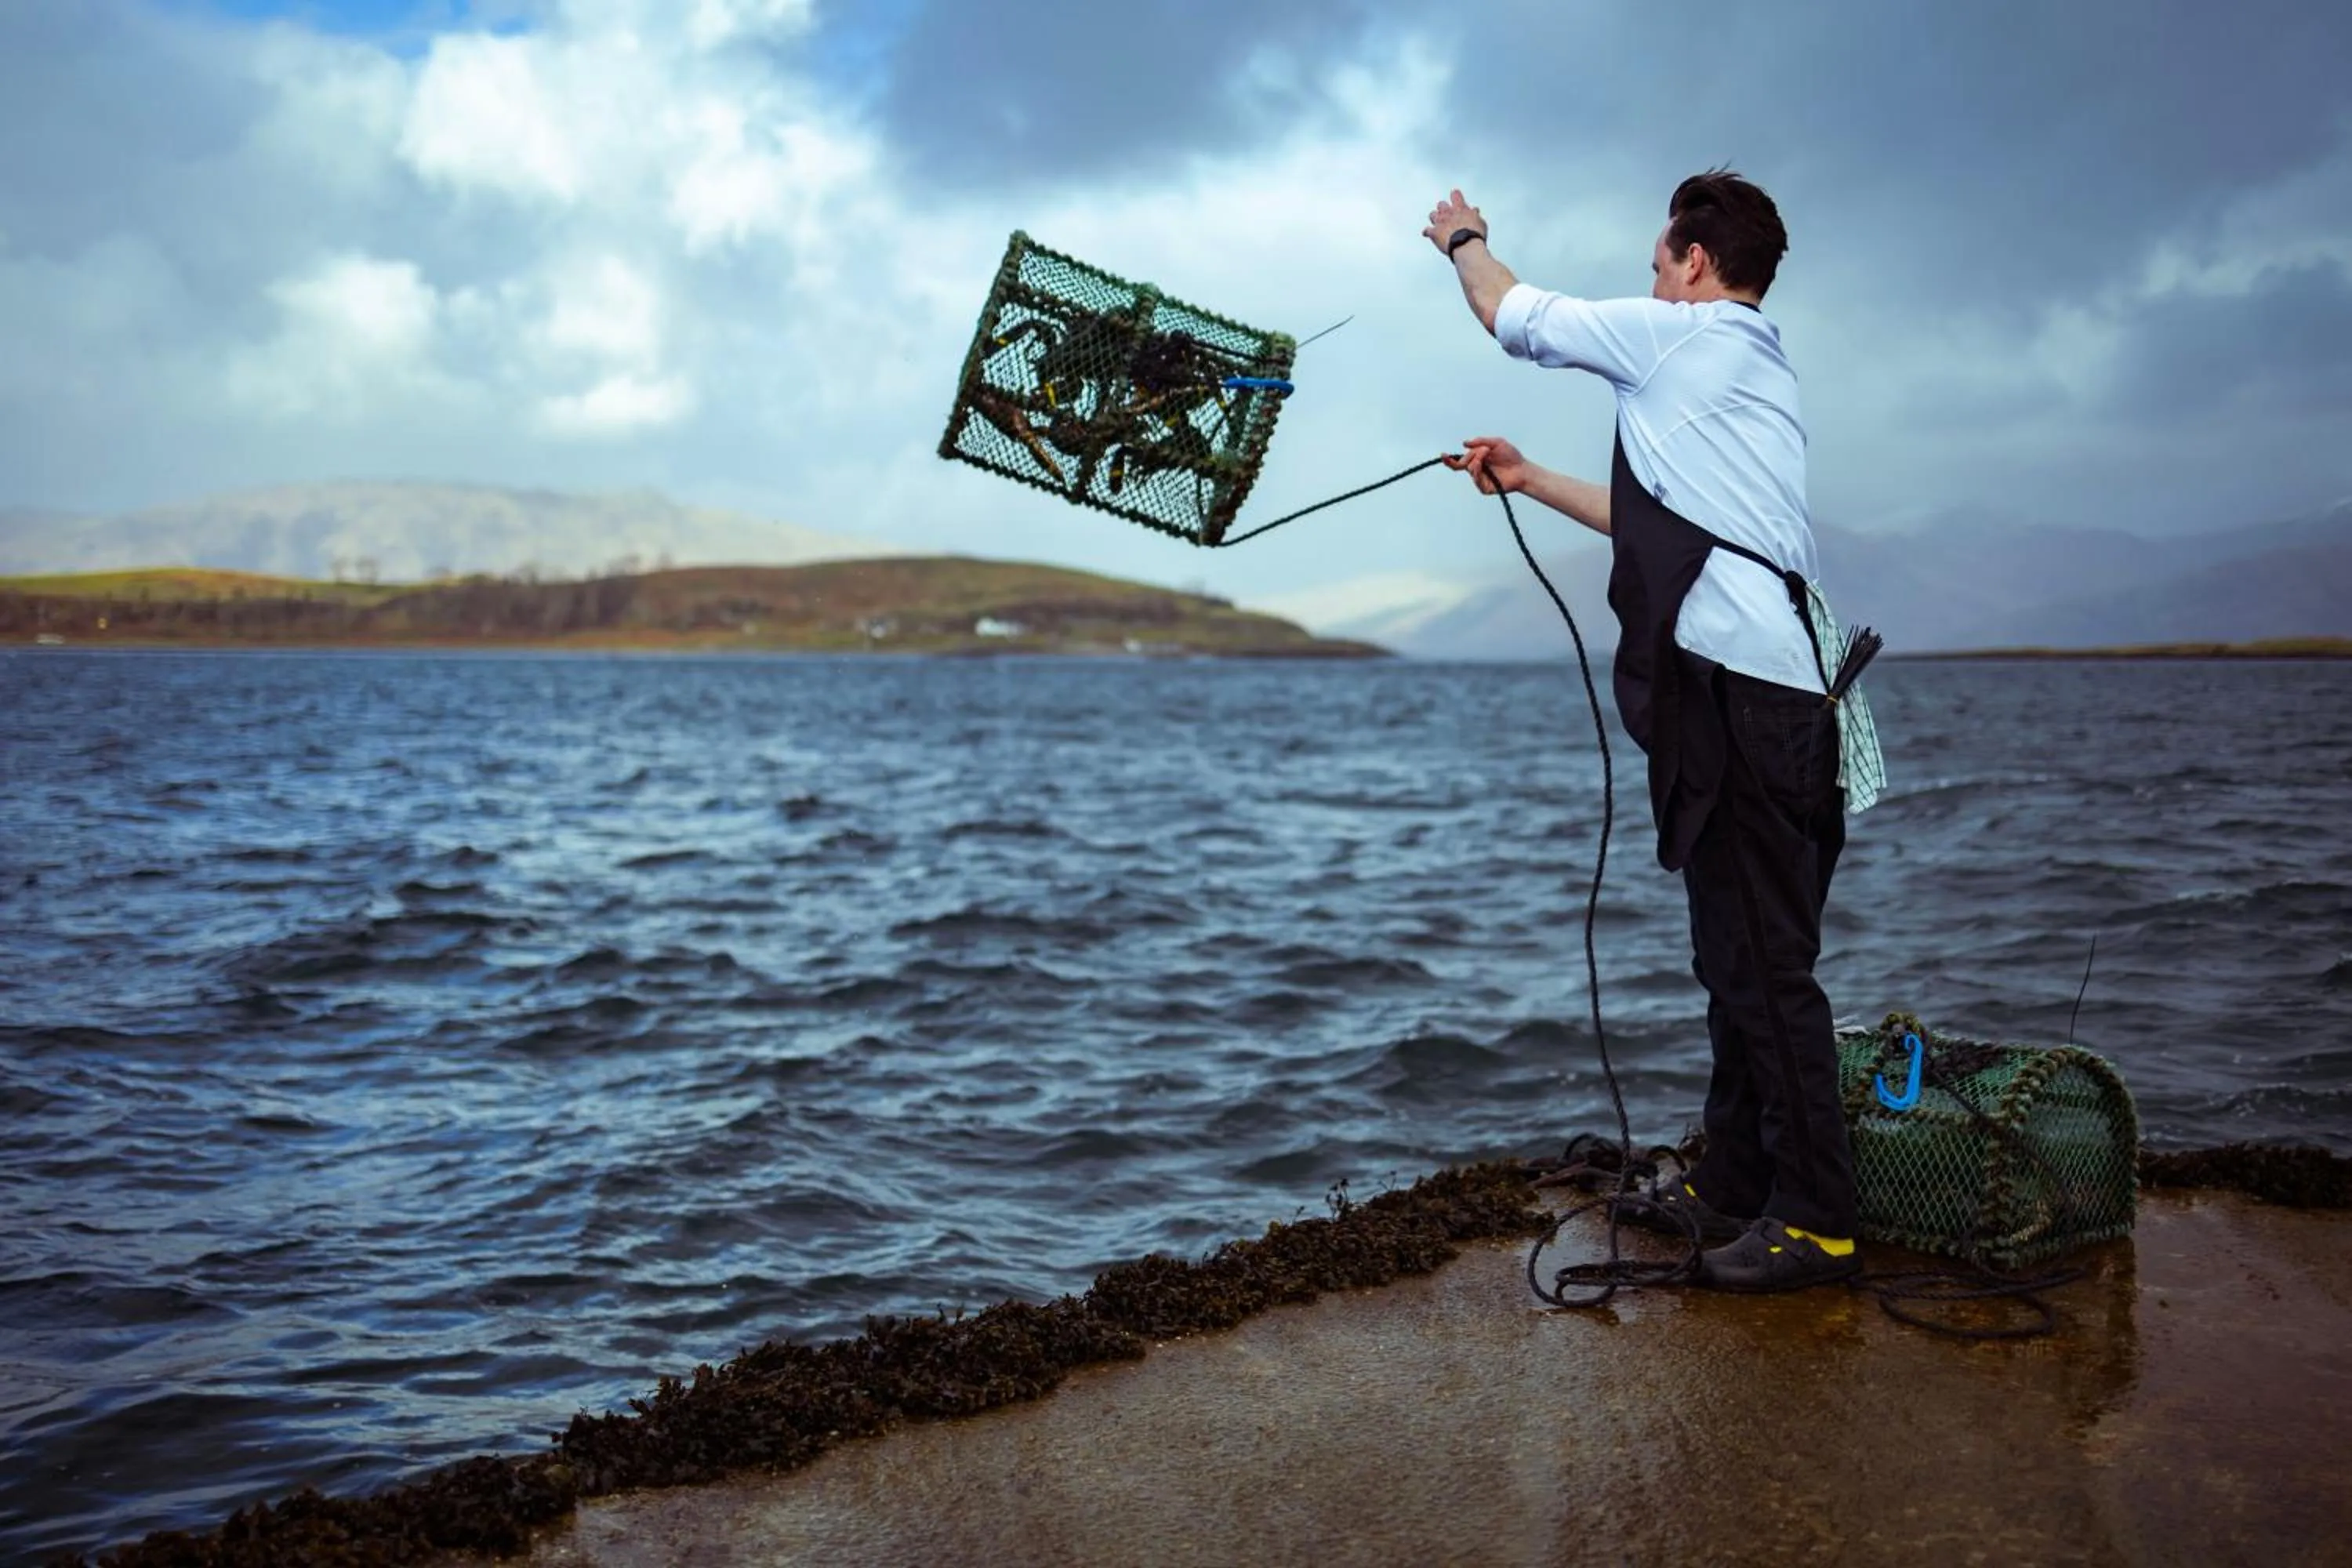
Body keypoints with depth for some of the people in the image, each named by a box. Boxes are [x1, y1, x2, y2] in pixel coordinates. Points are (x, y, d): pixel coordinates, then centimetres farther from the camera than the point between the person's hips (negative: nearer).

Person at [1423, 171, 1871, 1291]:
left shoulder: (1682, 335, -3)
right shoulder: (1753, 365, 24)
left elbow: (1513, 317, 7)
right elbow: (1651, 518, 34)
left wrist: (1465, 239, 27)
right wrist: (1528, 479, 38)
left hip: (1739, 694, -10)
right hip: (1755, 693, 10)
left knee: (1764, 960, -8)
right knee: (1737, 954, 15)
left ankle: (1817, 1220, -4)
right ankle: (1734, 1185, 24)